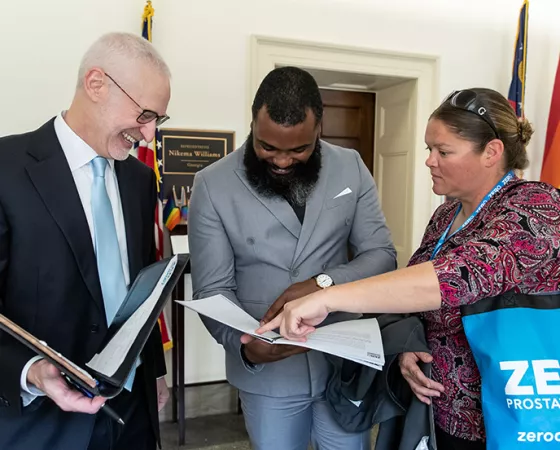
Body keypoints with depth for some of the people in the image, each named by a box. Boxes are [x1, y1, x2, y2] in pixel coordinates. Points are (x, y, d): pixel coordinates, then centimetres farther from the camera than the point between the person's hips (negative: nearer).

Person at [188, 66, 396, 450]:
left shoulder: (350, 168, -4)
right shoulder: (214, 185, -11)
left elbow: (381, 255, -4)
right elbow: (213, 290, -11)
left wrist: (323, 282, -22)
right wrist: (243, 343, -30)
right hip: (268, 372, -2)